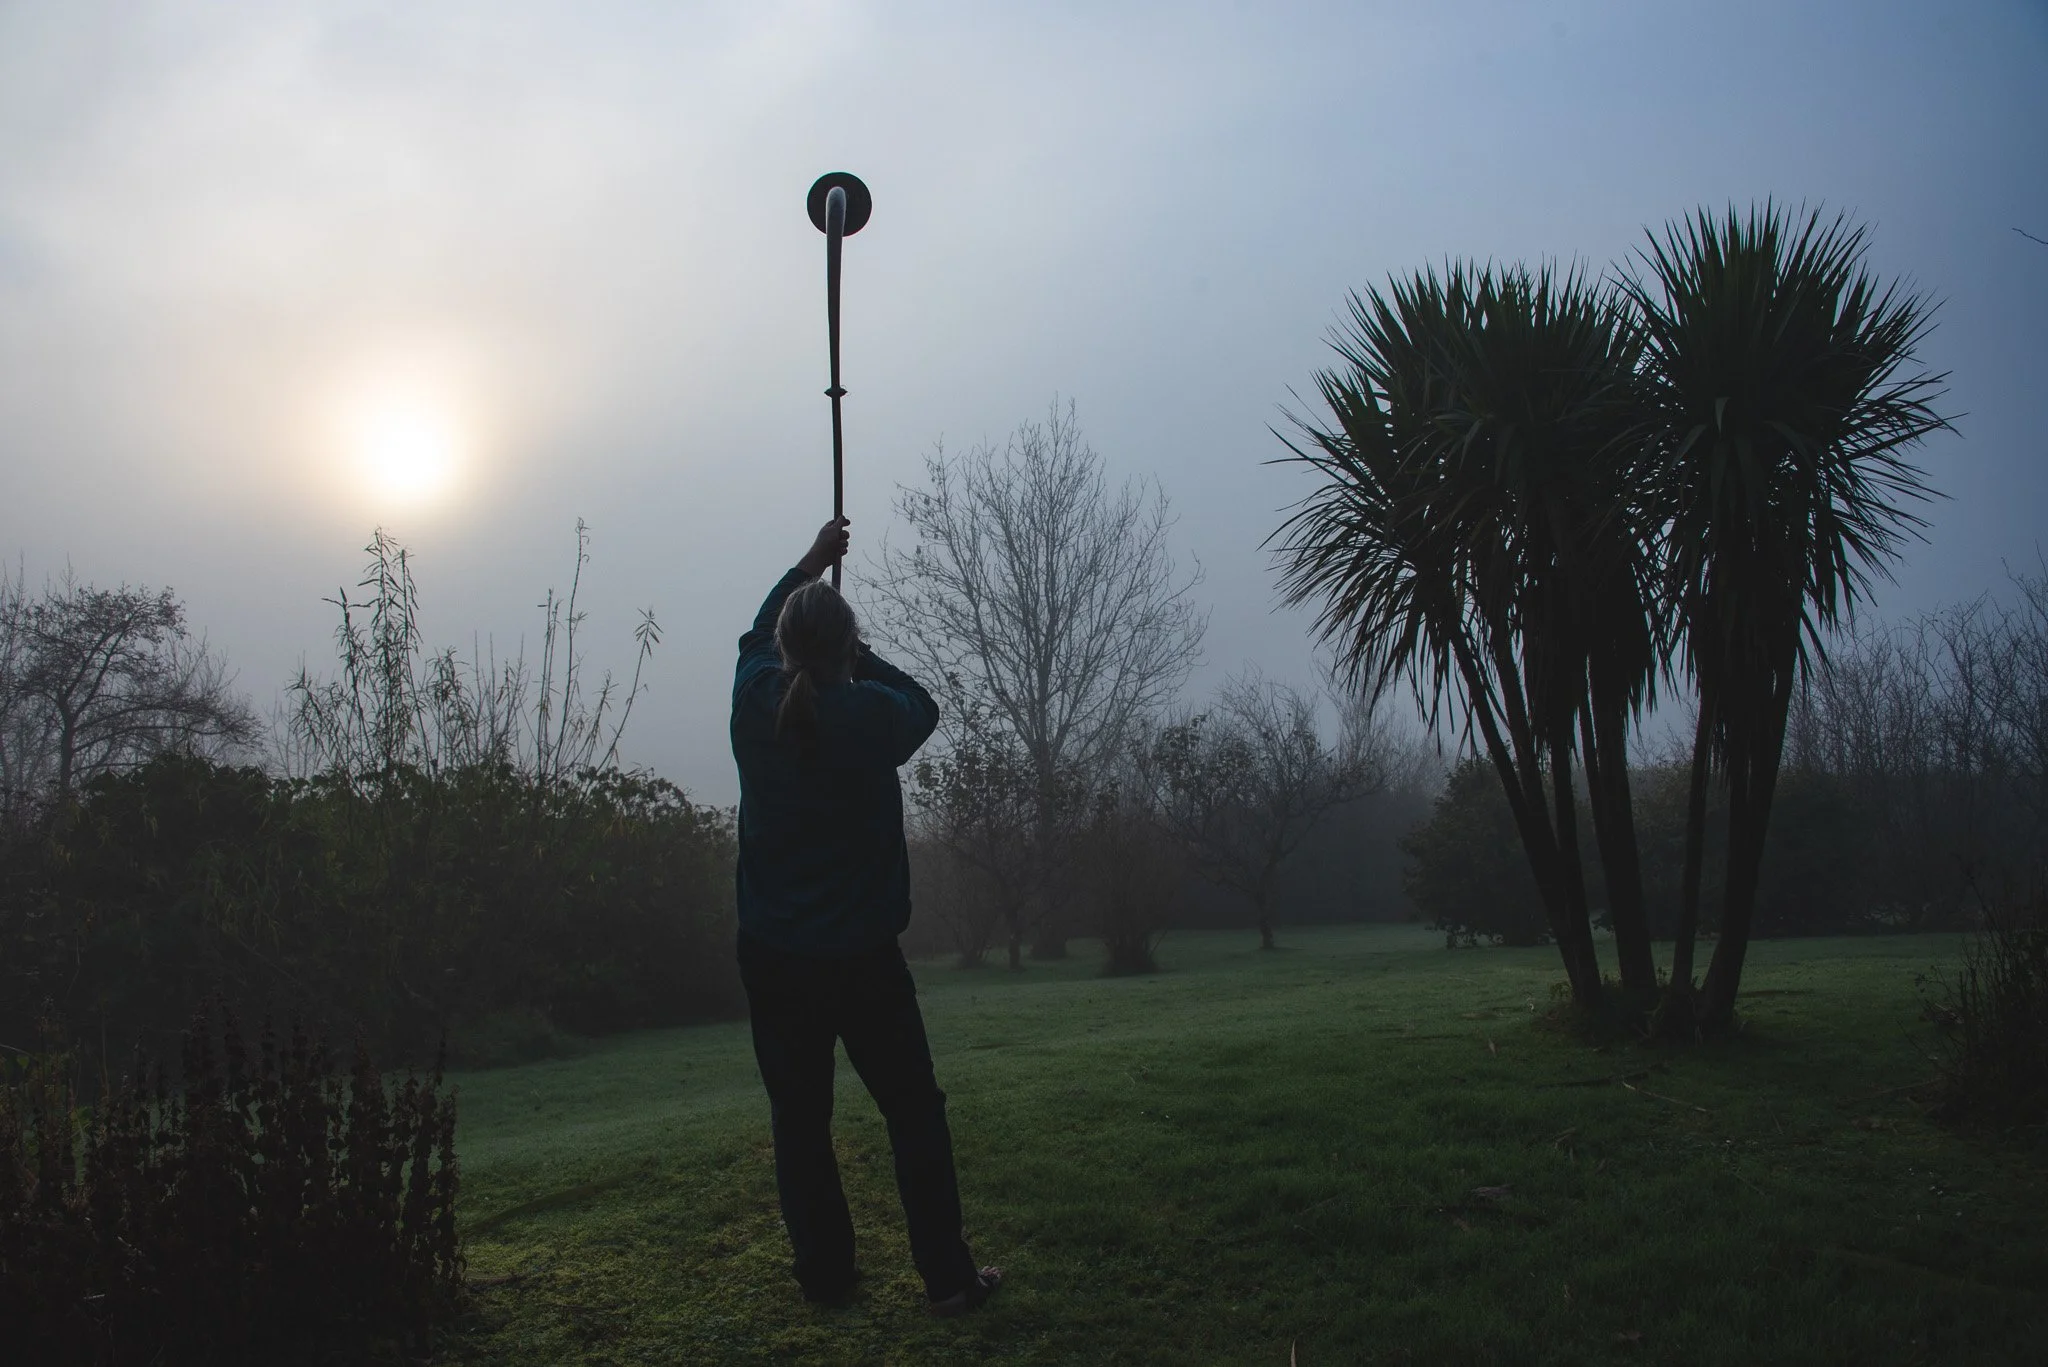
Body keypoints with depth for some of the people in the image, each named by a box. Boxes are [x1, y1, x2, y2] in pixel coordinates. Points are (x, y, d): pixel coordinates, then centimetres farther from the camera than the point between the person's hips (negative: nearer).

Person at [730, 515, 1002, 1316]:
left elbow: (758, 634, 20)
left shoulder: (755, 704, -2)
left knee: (799, 1119, 12)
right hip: (862, 955, -3)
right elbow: (923, 706, 12)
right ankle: (948, 1278, 9)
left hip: (772, 957, 3)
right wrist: (859, 660, 20)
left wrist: (808, 566, 31)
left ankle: (824, 1274, 19)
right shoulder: (871, 715, -12)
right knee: (914, 1113, 7)